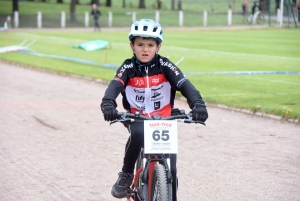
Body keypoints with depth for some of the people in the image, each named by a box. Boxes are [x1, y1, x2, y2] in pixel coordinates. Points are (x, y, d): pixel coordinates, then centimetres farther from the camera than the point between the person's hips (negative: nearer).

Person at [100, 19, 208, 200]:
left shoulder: (165, 66, -8)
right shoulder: (128, 68, -7)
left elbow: (184, 85, -21)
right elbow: (115, 86, -24)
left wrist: (198, 104, -40)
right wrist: (108, 104, -47)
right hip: (137, 118, -1)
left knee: (169, 169, -9)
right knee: (138, 134, -36)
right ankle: (126, 175, -14)